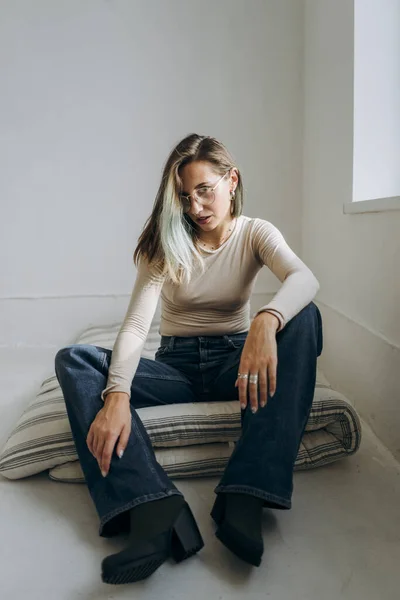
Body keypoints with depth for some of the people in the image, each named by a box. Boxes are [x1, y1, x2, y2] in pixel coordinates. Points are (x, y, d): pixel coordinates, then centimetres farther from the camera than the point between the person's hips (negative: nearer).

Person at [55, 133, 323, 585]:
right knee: (73, 360, -22)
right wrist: (117, 393, -33)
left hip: (234, 360, 0)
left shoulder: (255, 233, -2)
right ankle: (154, 511, -42)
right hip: (176, 365, 1)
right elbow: (136, 324, -15)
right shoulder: (165, 242, -2)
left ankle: (245, 498, -38)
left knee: (304, 318, -30)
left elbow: (305, 279, -24)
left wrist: (266, 320, -47)